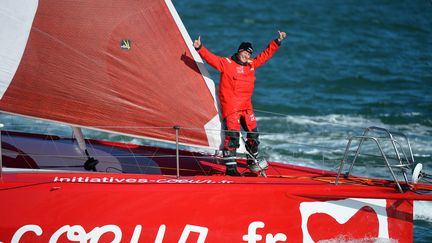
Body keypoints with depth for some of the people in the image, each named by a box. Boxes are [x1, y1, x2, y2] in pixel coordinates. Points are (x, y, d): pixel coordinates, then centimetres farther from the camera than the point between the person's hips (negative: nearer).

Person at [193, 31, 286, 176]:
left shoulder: (251, 65, 12)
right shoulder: (227, 63, -5)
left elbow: (265, 55, 23)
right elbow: (212, 59, -15)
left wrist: (277, 42, 24)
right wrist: (200, 48, -30)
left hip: (246, 106, 7)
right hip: (230, 106, -7)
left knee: (253, 133, 14)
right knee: (232, 135, -12)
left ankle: (252, 161, 34)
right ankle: (230, 168, -11)